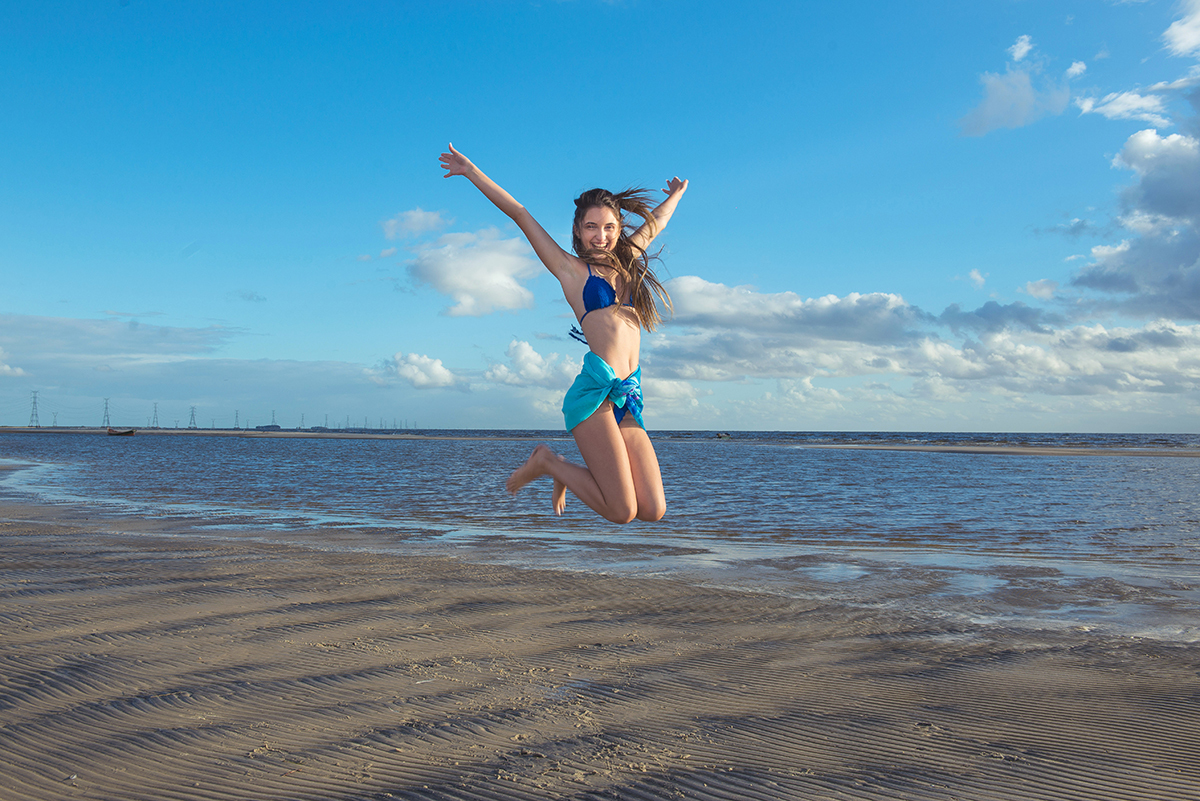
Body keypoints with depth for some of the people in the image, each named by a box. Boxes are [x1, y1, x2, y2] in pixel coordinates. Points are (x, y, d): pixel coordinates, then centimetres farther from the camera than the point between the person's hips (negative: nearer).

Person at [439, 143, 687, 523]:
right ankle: (547, 462, 13)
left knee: (653, 511, -2)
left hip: (629, 397, 6)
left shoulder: (626, 261, 21)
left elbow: (655, 222, 39)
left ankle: (564, 471, 22)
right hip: (596, 388, -6)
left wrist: (676, 194, 55)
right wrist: (472, 172, 11)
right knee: (621, 512, -11)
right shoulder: (570, 268, 7)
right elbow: (519, 214, 8)